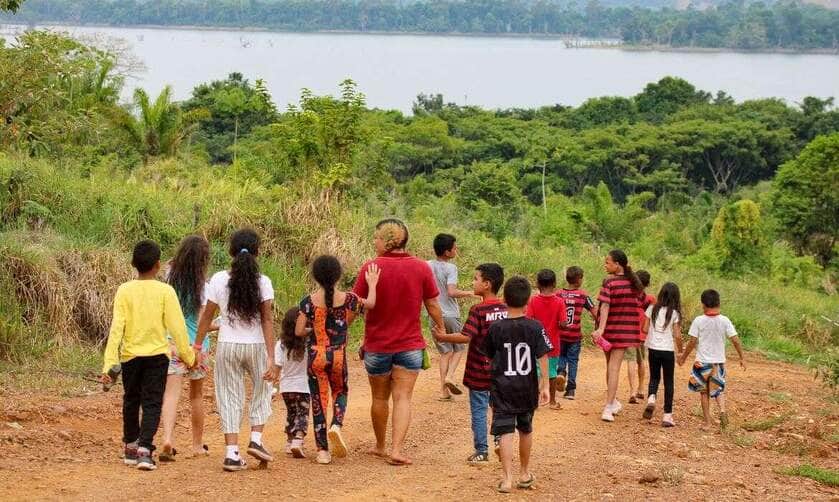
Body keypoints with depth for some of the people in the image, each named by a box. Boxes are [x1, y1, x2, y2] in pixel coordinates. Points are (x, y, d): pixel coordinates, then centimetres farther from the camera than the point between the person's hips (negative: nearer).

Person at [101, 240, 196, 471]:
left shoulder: (124, 290, -5)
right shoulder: (165, 291, -7)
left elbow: (116, 327, -10)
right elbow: (177, 327, -6)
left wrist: (109, 363, -11)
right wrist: (188, 356, 5)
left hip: (130, 356, 2)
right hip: (157, 355, -2)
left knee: (131, 402, 17)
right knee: (152, 404, 1)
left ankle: (131, 448, 29)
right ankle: (144, 450, -15)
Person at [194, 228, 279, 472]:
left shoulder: (219, 280, -5)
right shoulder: (262, 282, -9)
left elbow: (207, 316, -1)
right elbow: (267, 320, -11)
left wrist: (197, 346, 10)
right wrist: (271, 358, -10)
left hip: (227, 346, 1)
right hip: (256, 345, -1)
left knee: (229, 397, 8)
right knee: (262, 390, 22)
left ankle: (232, 453, 3)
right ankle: (256, 439, 10)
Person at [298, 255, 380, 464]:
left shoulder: (308, 302, -8)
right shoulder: (347, 298, -6)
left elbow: (298, 331, -9)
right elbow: (370, 304, 8)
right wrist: (372, 284, 23)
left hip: (316, 355, 0)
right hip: (338, 355, 1)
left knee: (319, 400, 7)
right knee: (340, 392, 22)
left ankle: (322, 451, 7)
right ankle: (336, 426, -8)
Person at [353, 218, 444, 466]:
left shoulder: (371, 267, -11)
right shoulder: (421, 268, -6)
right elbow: (432, 306, 0)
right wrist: (442, 330, 16)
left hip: (377, 345, 0)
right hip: (410, 344, 0)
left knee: (380, 398, 15)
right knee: (402, 398, 1)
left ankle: (380, 447, 29)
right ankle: (396, 450, -10)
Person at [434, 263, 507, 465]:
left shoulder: (478, 310, -17)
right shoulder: (506, 310, 2)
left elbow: (466, 336, -23)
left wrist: (443, 337, -12)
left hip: (480, 372, -5)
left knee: (479, 410, 2)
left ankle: (481, 452, 5)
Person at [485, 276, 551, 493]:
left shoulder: (495, 328, -5)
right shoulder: (535, 327, -6)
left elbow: (489, 356, 6)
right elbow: (543, 357, -10)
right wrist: (545, 386, -6)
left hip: (502, 388, -2)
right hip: (528, 388, 2)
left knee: (505, 432, -4)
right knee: (525, 429, 19)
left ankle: (507, 478, -14)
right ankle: (525, 473, 31)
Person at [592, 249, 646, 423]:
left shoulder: (609, 282, -12)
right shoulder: (635, 283, 2)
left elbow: (605, 306, -22)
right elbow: (640, 304, 8)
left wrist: (601, 328, -30)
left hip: (610, 329, -2)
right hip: (626, 330, 2)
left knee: (610, 366, 16)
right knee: (614, 367, 0)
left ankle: (612, 402, 28)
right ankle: (609, 407, -10)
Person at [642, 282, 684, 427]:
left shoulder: (652, 309, -1)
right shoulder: (674, 313, -7)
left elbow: (645, 328, 0)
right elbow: (677, 335, -7)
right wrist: (680, 351, 7)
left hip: (653, 348, 2)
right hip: (668, 350, -2)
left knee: (654, 377, 20)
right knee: (668, 382, 7)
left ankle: (651, 398, -10)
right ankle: (667, 415, 4)